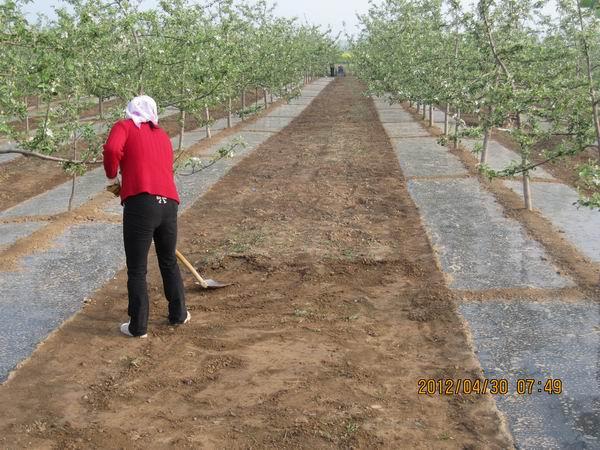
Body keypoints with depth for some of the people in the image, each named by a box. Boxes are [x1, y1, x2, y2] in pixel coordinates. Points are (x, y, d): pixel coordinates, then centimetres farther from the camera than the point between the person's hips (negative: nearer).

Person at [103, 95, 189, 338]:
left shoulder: (124, 126, 8)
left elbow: (111, 149, -13)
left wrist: (112, 178, 4)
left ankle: (138, 327, 14)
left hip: (140, 204, -5)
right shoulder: (163, 136, 23)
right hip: (169, 204, 5)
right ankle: (179, 314, 34)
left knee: (137, 269, 6)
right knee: (169, 262, 23)